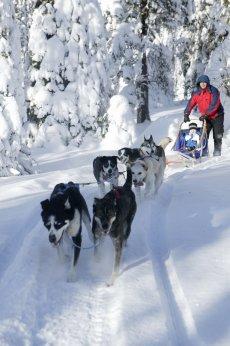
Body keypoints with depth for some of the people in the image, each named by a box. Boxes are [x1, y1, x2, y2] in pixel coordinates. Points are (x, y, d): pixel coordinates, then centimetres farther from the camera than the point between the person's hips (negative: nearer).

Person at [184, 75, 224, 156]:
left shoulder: (213, 91, -17)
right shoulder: (196, 93, -2)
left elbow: (214, 105, -26)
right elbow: (191, 104, -6)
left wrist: (205, 114, -33)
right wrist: (186, 114, -19)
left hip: (217, 116, -4)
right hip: (205, 117, 4)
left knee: (217, 135, -1)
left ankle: (217, 151, 11)